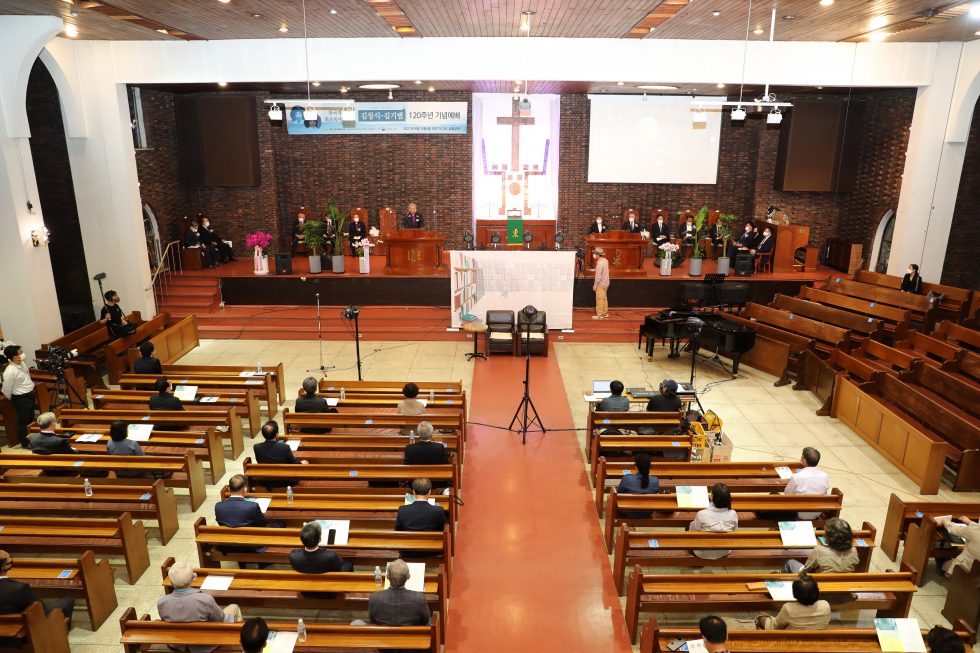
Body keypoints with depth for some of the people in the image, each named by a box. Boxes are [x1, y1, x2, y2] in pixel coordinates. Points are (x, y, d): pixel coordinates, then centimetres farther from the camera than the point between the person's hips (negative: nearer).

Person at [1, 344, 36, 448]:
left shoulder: (22, 364, 0)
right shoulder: (10, 371, -26)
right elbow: (6, 390, -18)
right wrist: (12, 400, 0)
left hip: (30, 395, 8)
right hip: (21, 399, -8)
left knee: (30, 419, 22)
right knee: (23, 421, 7)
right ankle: (25, 444, 23)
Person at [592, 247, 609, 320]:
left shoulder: (599, 263, -24)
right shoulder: (605, 260, 4)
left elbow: (598, 276, -22)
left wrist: (595, 285, -15)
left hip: (601, 284, -9)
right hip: (606, 283, 9)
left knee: (599, 300, -2)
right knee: (604, 298, 18)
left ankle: (599, 315, 3)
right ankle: (605, 313, 25)